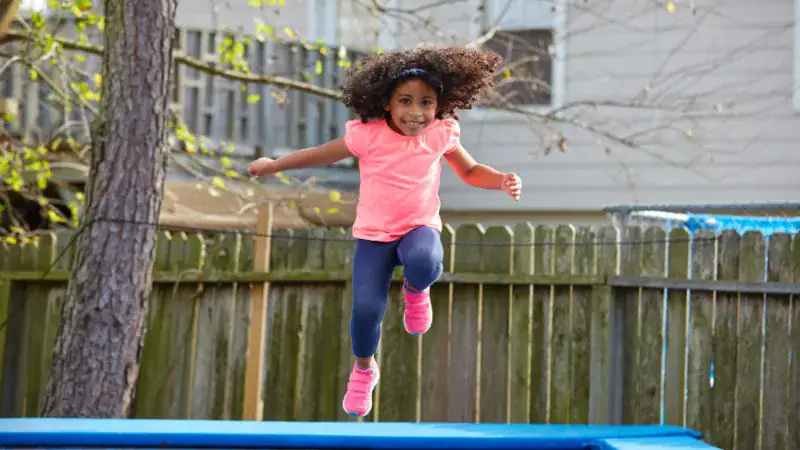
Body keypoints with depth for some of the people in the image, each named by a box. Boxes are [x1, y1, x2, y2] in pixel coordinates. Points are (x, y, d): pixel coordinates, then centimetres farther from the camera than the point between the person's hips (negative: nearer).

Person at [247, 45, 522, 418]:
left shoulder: (441, 134, -9)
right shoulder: (368, 134, -14)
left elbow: (471, 171, 7)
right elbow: (322, 155, 2)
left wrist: (503, 181, -13)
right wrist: (274, 165, 7)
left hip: (420, 226, 0)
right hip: (374, 233, 0)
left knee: (424, 262, -37)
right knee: (366, 309, -14)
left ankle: (415, 290, 3)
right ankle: (363, 369, 19)